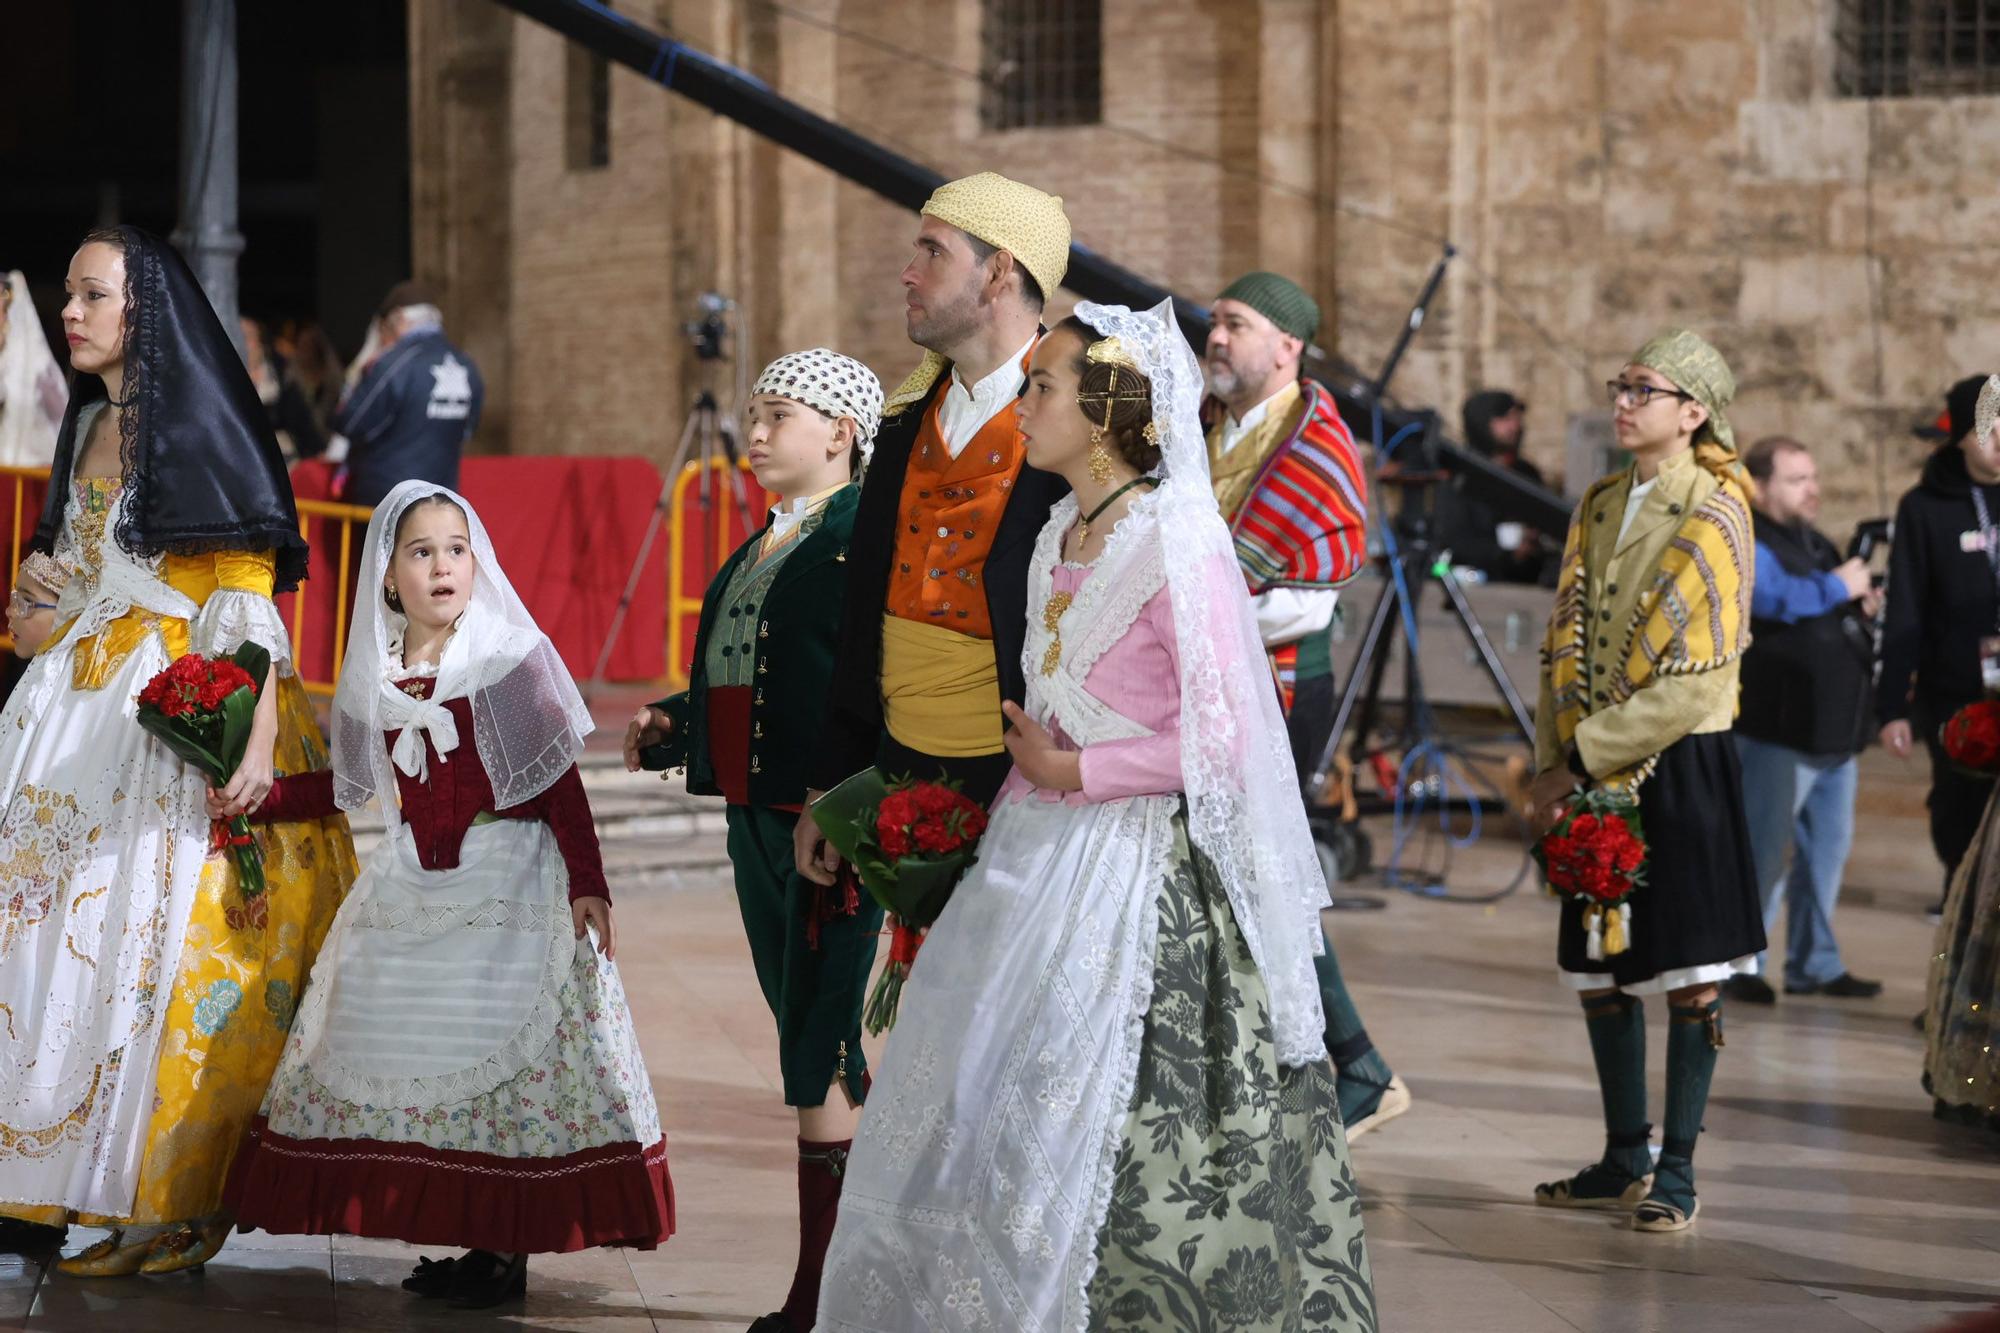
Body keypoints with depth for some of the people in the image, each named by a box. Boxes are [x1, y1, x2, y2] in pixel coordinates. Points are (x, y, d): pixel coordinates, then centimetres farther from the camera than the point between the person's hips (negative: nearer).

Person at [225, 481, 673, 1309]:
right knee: (410, 1057, 3)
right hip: (414, 888, 5)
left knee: (506, 1057, -7)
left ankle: (506, 1250, 0)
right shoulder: (376, 675, 8)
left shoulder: (510, 657, -5)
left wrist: (586, 883, -14)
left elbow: (560, 781, -7)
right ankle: (466, 1240, 11)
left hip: (508, 883, -5)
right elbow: (351, 785, 18)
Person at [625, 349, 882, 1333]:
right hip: (755, 812, 9)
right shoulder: (765, 544, 18)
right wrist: (671, 726, 8)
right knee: (813, 1041, 12)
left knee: (820, 1046, -7)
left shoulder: (864, 535, -10)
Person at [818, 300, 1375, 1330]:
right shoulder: (1059, 537, 12)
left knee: (1106, 1129, -6)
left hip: (1141, 876, -8)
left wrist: (1072, 772, -12)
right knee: (988, 1104, 10)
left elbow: (1223, 739, -17)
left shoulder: (1176, 542, -14)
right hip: (1039, 856, 9)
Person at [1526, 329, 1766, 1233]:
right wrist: (1552, 765, 1)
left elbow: (1695, 679, -16)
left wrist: (1586, 760, -15)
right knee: (1598, 970, 10)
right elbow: (1566, 643, 13)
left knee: (1686, 974, -2)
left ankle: (1676, 1170, 4)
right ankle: (1624, 1158, 21)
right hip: (1596, 774, 7)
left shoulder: (1713, 516, -9)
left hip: (1679, 767, -7)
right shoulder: (1600, 508, 12)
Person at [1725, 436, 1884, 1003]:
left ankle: (1814, 962, 20)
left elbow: (1836, 619, 33)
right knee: (1763, 851, -8)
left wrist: (1865, 605, 11)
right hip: (1778, 735, -9)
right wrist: (1839, 586, -15)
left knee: (1828, 850, 12)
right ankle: (1737, 962, -1)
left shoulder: (1818, 546, 21)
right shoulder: (1746, 545, -9)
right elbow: (1775, 596, -29)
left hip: (1835, 731, 9)